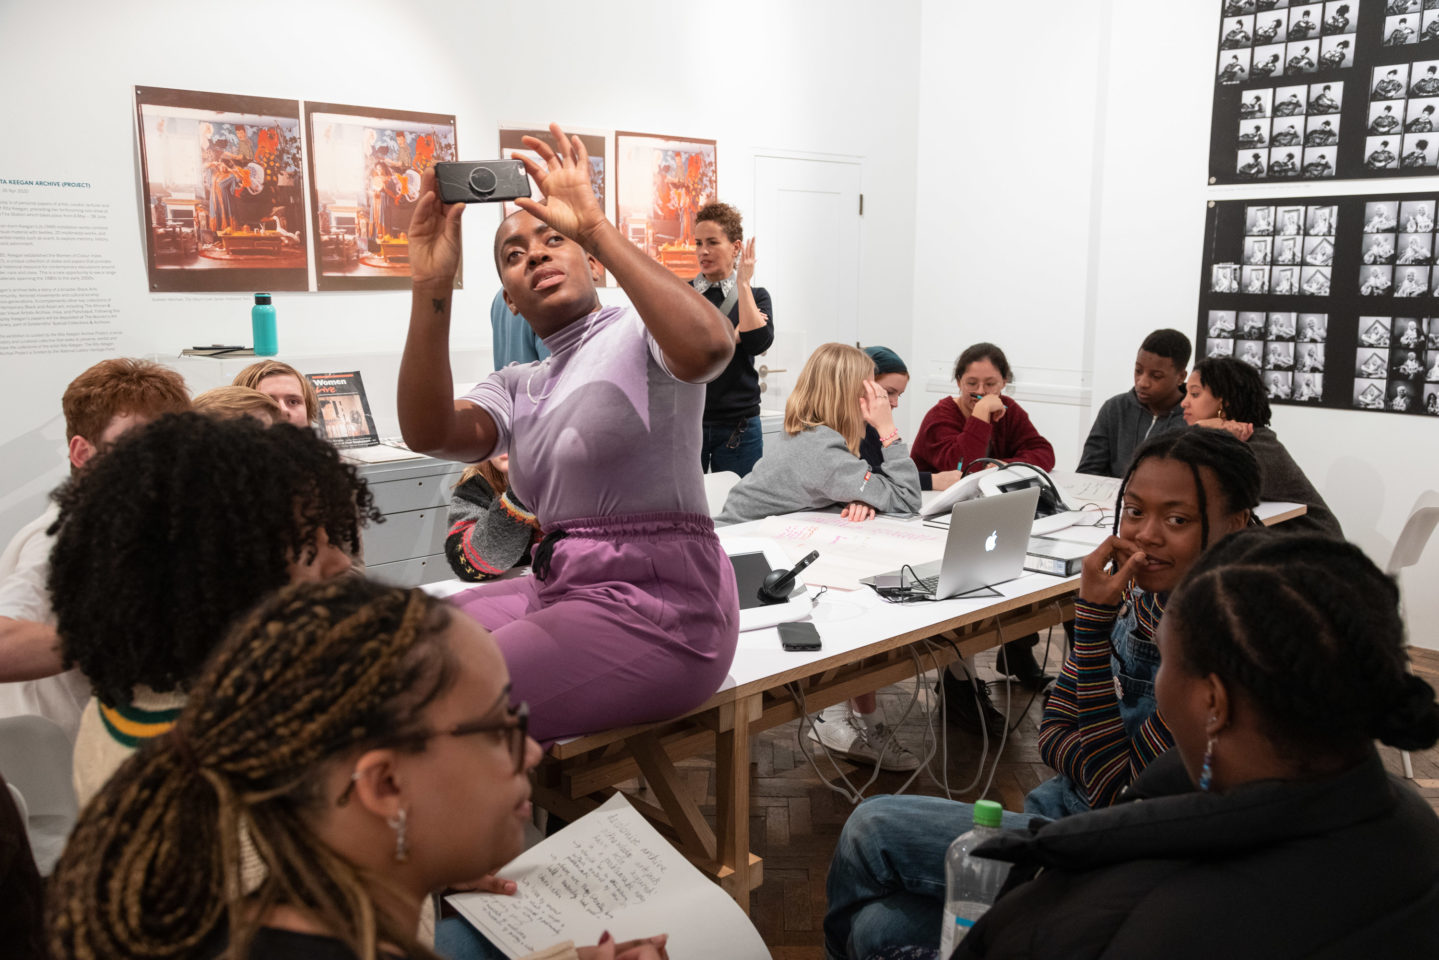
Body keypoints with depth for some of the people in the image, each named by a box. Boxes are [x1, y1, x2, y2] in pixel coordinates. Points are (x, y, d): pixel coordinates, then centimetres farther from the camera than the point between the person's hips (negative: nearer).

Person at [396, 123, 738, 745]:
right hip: (562, 589, 8)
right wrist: (431, 285, -14)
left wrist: (594, 225, -26)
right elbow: (428, 433, -4)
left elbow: (709, 345, -29)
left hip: (656, 606, -7)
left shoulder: (637, 334, -3)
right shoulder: (518, 386, 16)